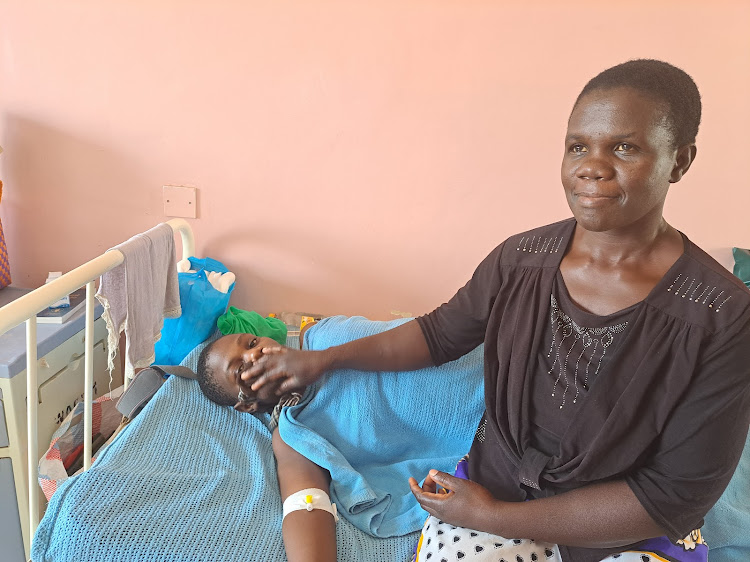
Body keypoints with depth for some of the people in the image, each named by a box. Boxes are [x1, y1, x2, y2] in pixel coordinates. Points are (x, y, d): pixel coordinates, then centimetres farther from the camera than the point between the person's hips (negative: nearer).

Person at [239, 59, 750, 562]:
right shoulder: (520, 260, -7)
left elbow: (675, 495, -16)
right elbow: (441, 333, 10)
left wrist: (494, 517, -16)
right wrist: (327, 358, 6)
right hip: (498, 481, 2)